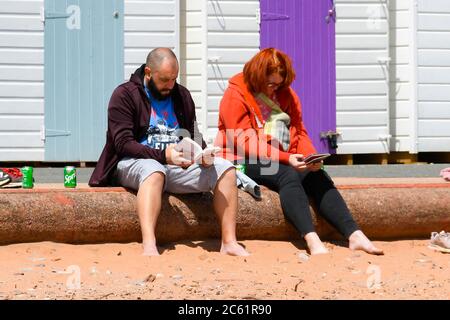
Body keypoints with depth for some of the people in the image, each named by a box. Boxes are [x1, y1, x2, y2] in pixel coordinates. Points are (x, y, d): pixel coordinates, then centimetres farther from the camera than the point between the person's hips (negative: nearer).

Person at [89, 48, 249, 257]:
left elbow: (194, 136, 18)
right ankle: (149, 247, -57)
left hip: (178, 165, 6)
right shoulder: (125, 95, -2)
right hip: (133, 164, -5)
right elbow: (123, 143, -12)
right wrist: (162, 155, -24)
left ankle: (229, 243, -19)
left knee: (225, 169, -15)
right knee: (154, 170, -41)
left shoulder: (182, 96, 17)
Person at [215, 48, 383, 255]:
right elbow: (245, 142, -15)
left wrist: (311, 156, -11)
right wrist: (286, 159, -24)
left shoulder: (286, 94, 15)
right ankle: (311, 239, -51)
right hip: (245, 161, -6)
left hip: (286, 160, 6)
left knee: (318, 177, -22)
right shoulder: (235, 95, -6)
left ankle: (354, 235, -34)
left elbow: (299, 132, 12)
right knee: (287, 176, -35)